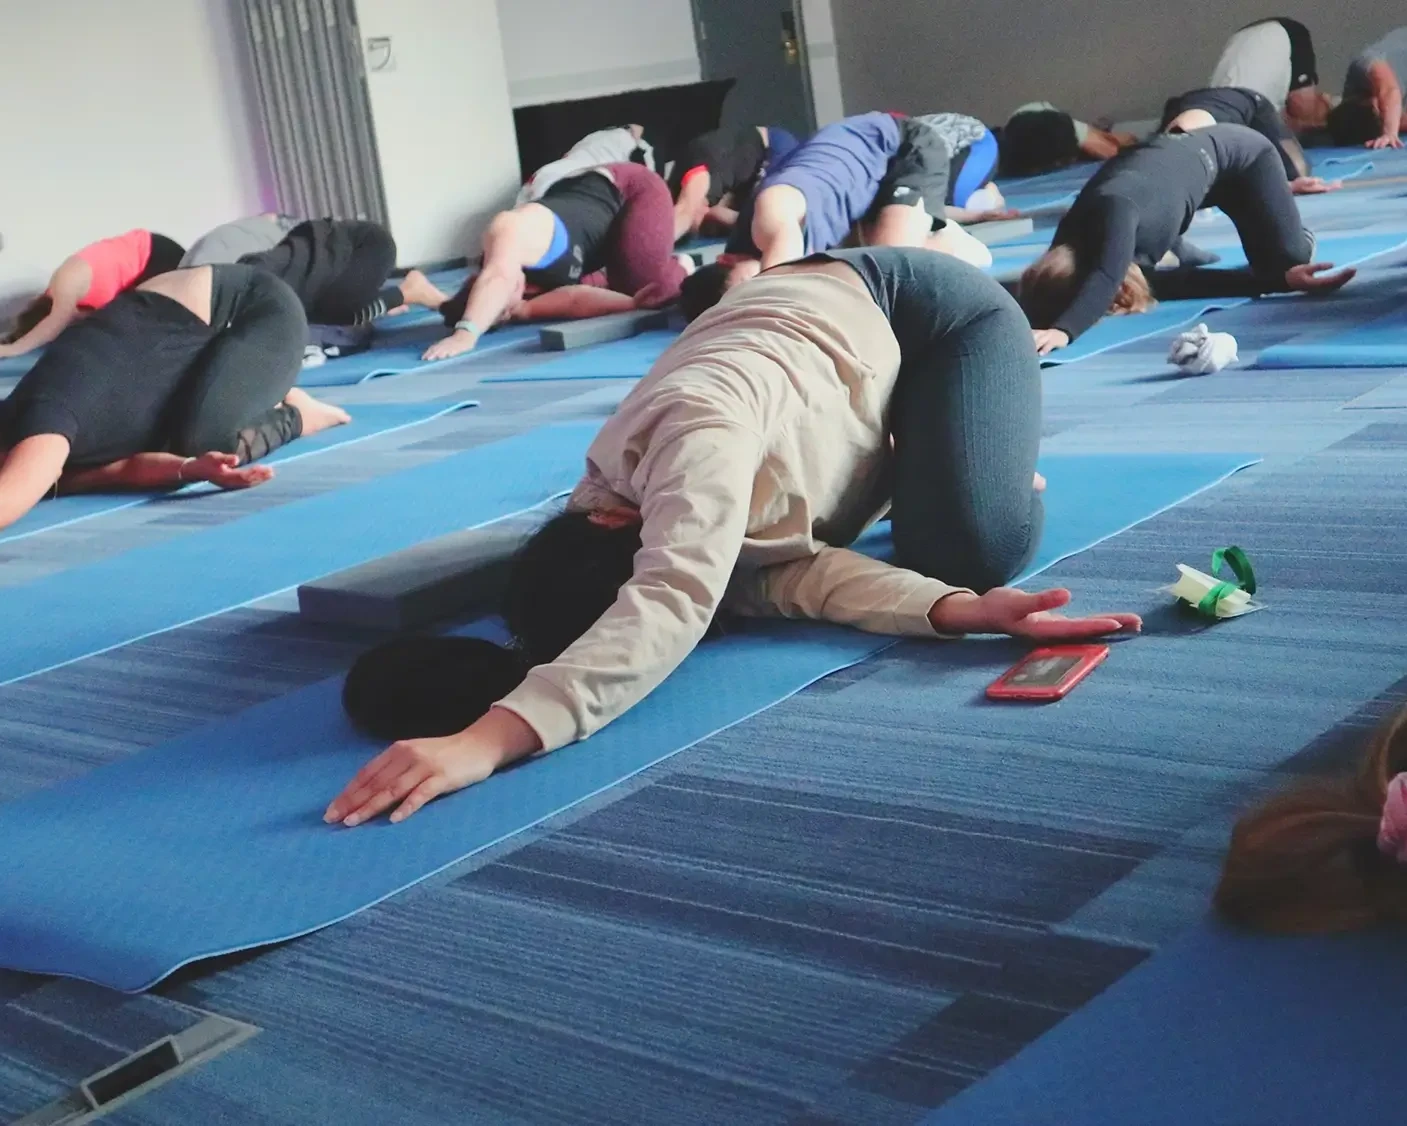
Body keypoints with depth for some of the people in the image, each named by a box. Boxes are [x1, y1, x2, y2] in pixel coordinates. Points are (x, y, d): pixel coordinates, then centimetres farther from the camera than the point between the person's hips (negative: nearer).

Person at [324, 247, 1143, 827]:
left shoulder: (696, 431, -43)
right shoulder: (603, 500, -20)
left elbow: (673, 604, -57)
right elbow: (791, 574, -24)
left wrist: (491, 737, -67)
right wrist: (956, 611, -41)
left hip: (930, 313, -5)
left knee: (979, 548, -19)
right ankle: (903, 449, 30)